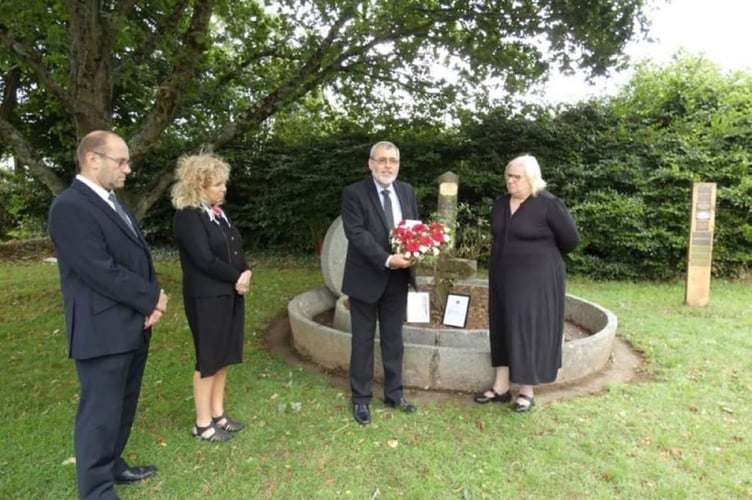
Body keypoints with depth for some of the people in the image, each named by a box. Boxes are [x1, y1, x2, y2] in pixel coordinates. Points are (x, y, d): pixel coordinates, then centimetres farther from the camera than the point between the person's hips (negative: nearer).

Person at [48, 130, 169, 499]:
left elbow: (140, 256, 13)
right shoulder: (69, 207, -16)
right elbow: (102, 272, -23)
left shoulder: (113, 202, 13)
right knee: (101, 415, 4)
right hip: (103, 332, -9)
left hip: (133, 326, 9)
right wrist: (152, 300, -12)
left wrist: (153, 299, -4)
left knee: (122, 408, 20)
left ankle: (112, 465, 38)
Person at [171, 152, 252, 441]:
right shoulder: (187, 216, -15)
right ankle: (203, 424, 17)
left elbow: (235, 250, 11)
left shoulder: (218, 212, 11)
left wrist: (245, 274, -7)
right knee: (208, 360, 2)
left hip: (230, 294, 8)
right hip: (206, 298, -8)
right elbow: (204, 259, -22)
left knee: (223, 358, 13)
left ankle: (218, 415, 26)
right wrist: (237, 277, -12)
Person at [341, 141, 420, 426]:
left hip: (398, 278, 5)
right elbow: (356, 233, -19)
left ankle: (394, 394, 30)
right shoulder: (354, 193, -10)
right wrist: (387, 260, -27)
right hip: (366, 278, -4)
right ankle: (360, 398, 23)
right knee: (363, 340, 8)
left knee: (393, 338, 15)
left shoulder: (407, 191, 6)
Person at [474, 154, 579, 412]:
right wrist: (509, 258, 13)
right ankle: (501, 387, 19)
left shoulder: (549, 204, -13)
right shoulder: (500, 204, 6)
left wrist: (542, 255, 6)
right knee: (503, 328, 9)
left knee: (529, 330, 0)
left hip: (536, 279, -6)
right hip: (503, 278, 7)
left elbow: (570, 239, -7)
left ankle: (527, 391, 14)